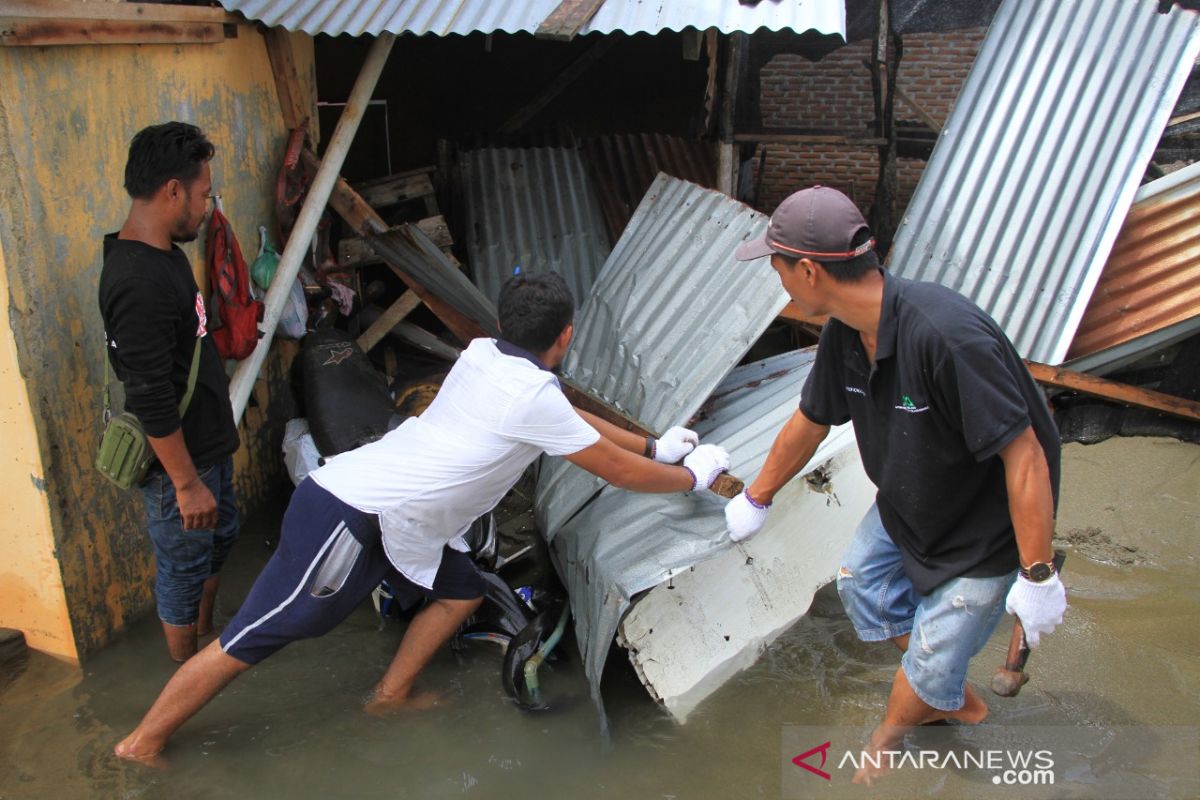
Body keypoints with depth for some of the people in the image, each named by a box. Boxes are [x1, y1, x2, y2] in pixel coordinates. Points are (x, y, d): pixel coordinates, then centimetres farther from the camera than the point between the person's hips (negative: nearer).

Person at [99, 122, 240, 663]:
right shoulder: (138, 283, -29)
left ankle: (206, 637, 47)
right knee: (184, 566, 9)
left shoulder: (162, 252, 3)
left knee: (219, 538, 26)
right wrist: (186, 482, -23)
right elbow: (150, 400, -28)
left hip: (208, 441, 10)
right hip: (178, 458, -10)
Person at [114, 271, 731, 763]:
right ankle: (142, 744, 15)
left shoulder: (482, 355, 8)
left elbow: (572, 417, 22)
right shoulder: (533, 397, -16)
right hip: (349, 518, -9)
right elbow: (621, 473, -6)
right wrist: (692, 477, 10)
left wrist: (654, 445, 25)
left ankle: (391, 696, 28)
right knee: (252, 638, 1)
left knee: (462, 591, 16)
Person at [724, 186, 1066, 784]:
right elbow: (809, 423, 5)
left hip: (986, 527, -8)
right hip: (907, 501, 8)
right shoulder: (844, 332, -12)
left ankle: (885, 741, 36)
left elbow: (1025, 456, -34)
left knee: (932, 653, 3)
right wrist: (757, 498, 18)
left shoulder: (947, 335, -40)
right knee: (863, 582, 19)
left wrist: (1037, 576, -27)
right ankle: (955, 700, 41)